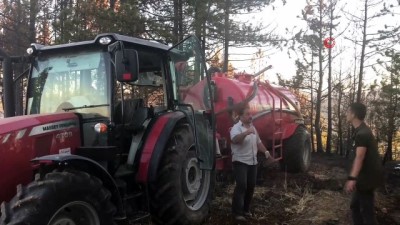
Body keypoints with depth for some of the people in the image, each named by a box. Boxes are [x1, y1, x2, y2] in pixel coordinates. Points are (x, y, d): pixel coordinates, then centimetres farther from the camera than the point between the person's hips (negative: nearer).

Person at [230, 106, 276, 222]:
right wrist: (246, 132, -47)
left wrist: (266, 152, 15)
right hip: (240, 162, -8)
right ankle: (237, 212, -8)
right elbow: (235, 139, -34)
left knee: (251, 186, 11)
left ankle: (246, 209, 24)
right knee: (241, 186, -14)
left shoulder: (252, 127, 13)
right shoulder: (236, 128, -13)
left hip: (252, 162, 8)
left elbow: (258, 142, 22)